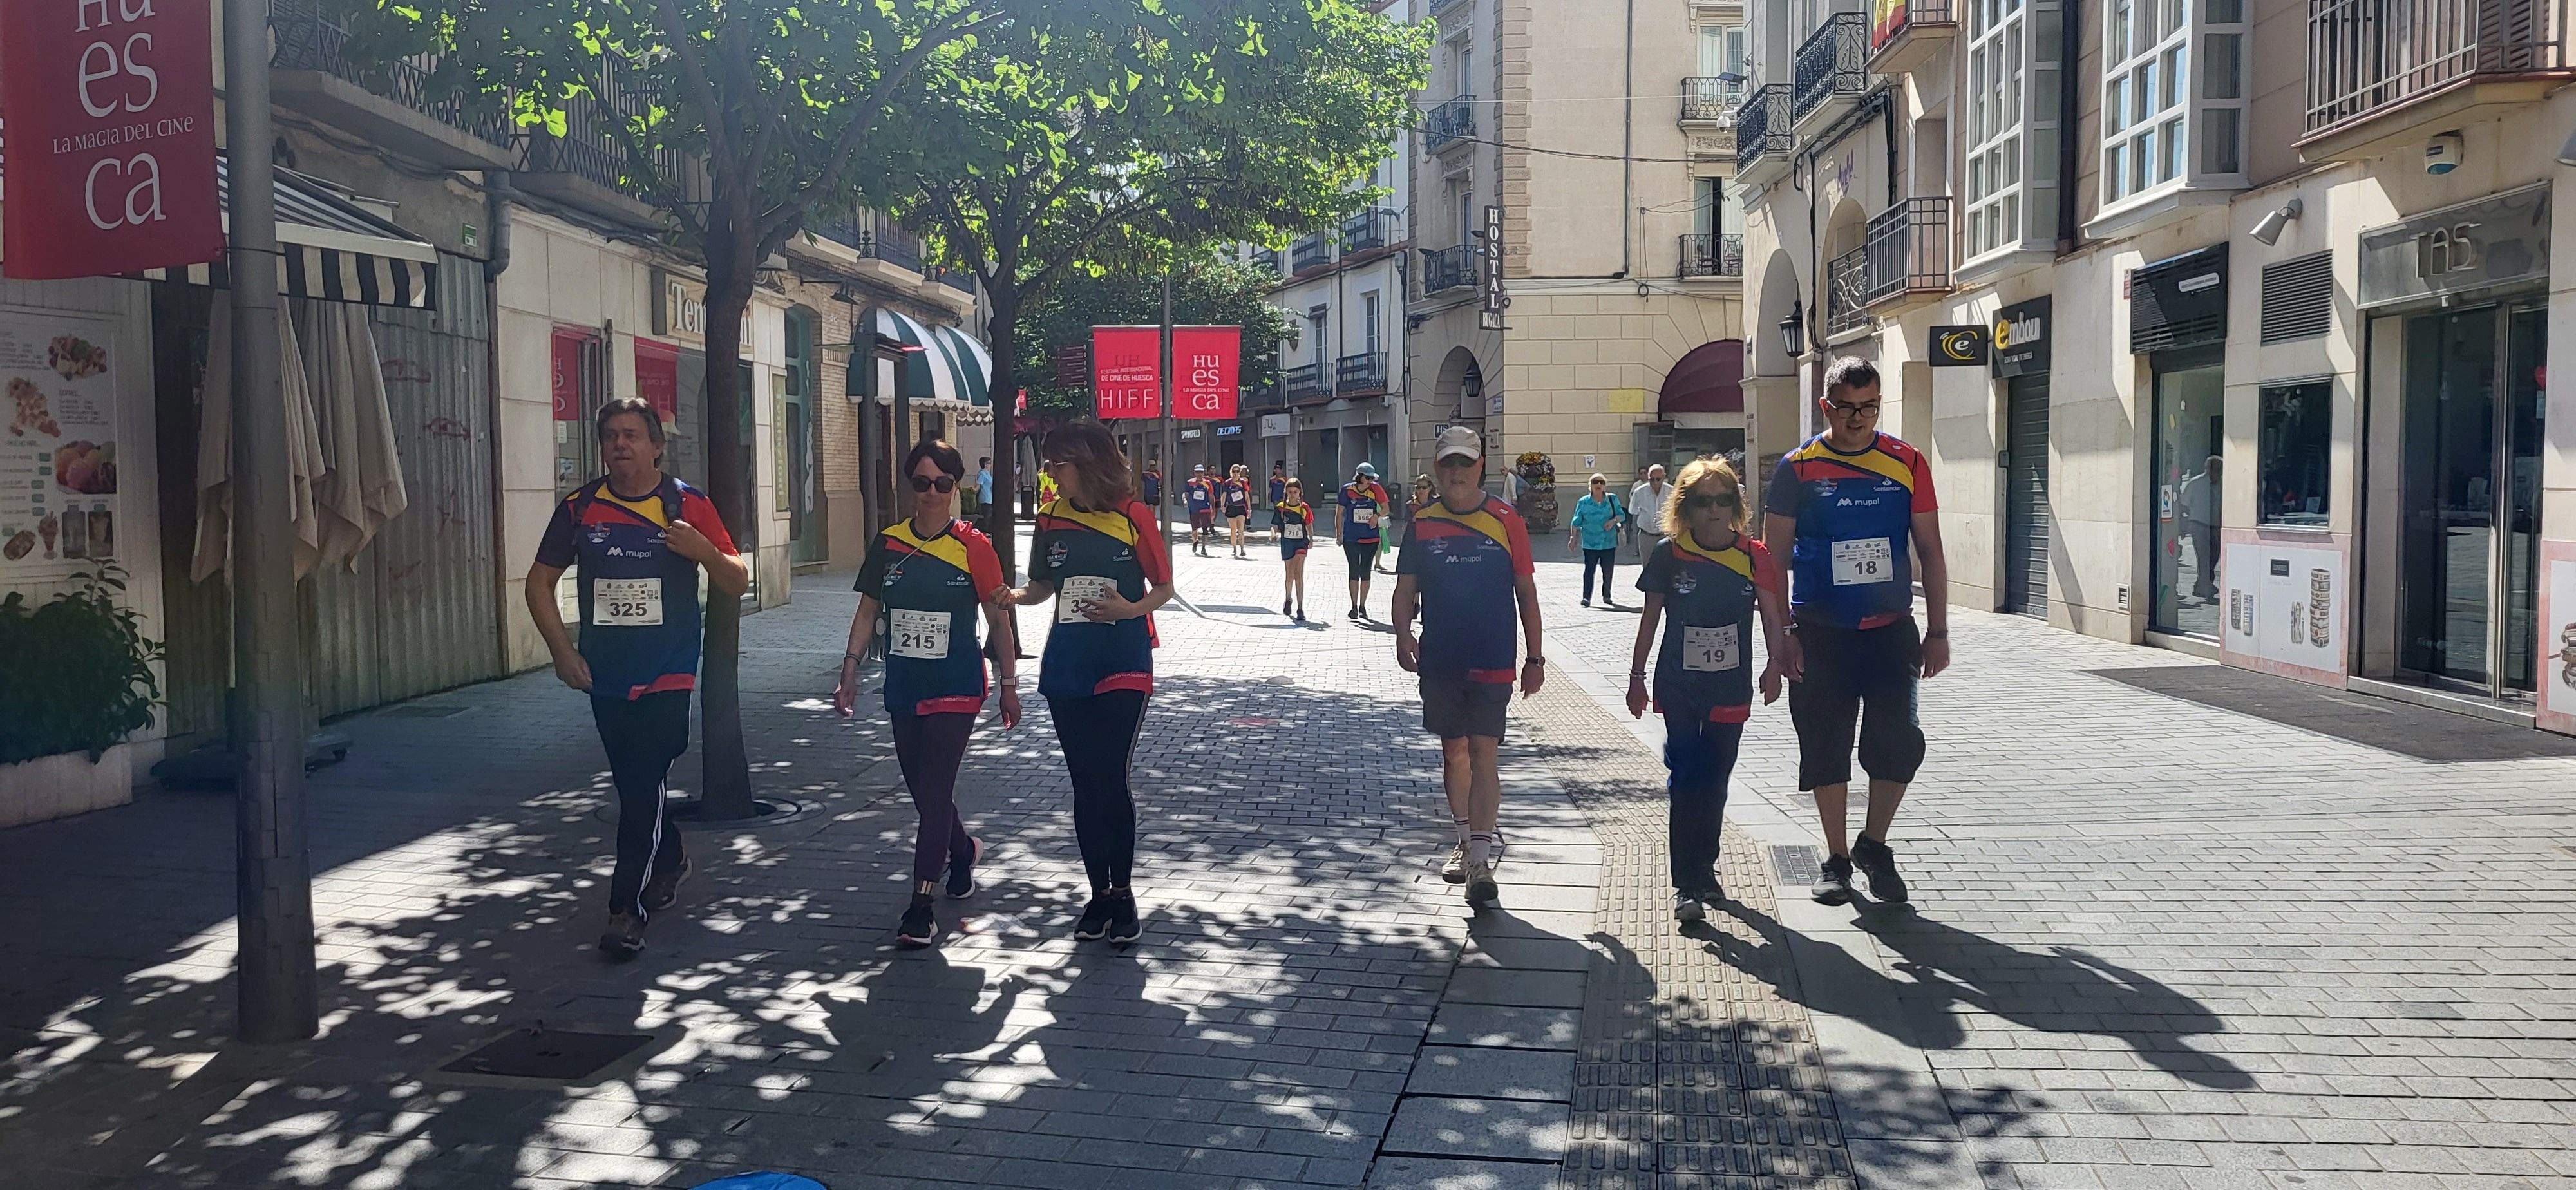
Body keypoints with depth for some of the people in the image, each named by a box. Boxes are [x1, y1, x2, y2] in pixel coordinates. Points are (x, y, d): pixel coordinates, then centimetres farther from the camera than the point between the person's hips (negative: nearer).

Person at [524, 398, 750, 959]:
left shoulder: (687, 506, -4)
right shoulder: (581, 507, 3)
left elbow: (738, 584, -1)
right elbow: (540, 581, 10)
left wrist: (703, 550, -21)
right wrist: (563, 651, 0)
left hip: (667, 674, -4)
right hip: (605, 675, 4)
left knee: (646, 783, -11)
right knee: (630, 782, 15)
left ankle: (628, 908, -6)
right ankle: (669, 861, 40)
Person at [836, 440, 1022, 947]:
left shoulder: (973, 546, -7)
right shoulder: (889, 543, 3)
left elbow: (998, 619, -1)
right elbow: (868, 610, 10)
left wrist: (1009, 684, 1)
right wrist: (851, 668, 3)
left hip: (956, 688, -5)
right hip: (903, 688, 5)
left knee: (934, 791, -10)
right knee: (922, 789, 15)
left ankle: (921, 907, -7)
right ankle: (963, 849, 45)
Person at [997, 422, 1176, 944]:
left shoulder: (1133, 515, -7)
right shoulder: (1051, 519, 5)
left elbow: (1163, 587, -1)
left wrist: (1129, 609, -20)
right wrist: (1015, 596, -5)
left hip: (1123, 667, -4)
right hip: (1067, 666, 4)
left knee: (1112, 780, -9)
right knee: (1085, 784, 7)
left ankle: (1123, 893, 5)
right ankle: (1100, 894, 17)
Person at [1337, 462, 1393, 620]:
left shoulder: (1376, 489, -3)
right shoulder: (1347, 490, -5)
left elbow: (1386, 508, 5)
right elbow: (1340, 512, 3)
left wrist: (1377, 515, -16)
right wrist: (1339, 533, 0)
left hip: (1371, 538, 1)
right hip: (1351, 538, -1)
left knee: (1366, 572, 7)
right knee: (1354, 572, -3)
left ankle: (1363, 607, 18)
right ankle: (1354, 607, 2)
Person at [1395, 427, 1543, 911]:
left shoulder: (1506, 521, -1)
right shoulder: (1423, 524, 4)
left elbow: (1526, 591, 4)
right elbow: (1406, 588, 6)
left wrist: (1534, 658, 4)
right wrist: (1402, 633, -14)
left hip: (1493, 662, -3)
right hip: (1440, 661, 3)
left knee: (1483, 754, -9)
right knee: (1454, 752, 14)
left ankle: (1481, 862, -12)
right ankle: (1465, 842, 31)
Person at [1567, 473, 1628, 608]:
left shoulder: (1612, 499, 6)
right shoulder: (1583, 502, 3)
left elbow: (1622, 515, 7)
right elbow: (1576, 522, 6)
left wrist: (1614, 520, -14)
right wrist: (1573, 538, 0)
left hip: (1609, 543, 2)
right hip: (1590, 544, -2)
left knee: (1608, 570, 6)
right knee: (1589, 569, -7)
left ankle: (1607, 596, 21)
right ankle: (1586, 597, -7)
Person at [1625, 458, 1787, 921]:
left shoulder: (1753, 556, -2)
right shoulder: (1669, 554, -4)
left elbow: (1773, 615, 4)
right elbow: (1650, 618, 4)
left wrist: (1775, 666, -5)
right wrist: (1636, 676, 6)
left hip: (1730, 687, 2)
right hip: (1678, 686, -2)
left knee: (1715, 780, 11)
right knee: (1685, 778, -7)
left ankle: (1705, 870, 28)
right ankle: (1685, 886, -4)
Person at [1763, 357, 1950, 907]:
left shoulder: (1907, 463, 3)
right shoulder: (1798, 468, -2)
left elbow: (1930, 552, 7)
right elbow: (1774, 560, 0)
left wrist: (1938, 631, 3)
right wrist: (1782, 636, -6)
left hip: (1892, 631, 1)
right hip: (1821, 634, -1)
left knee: (1899, 742, -4)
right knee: (1826, 749, 5)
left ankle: (1873, 845, 18)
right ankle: (1837, 860, 20)